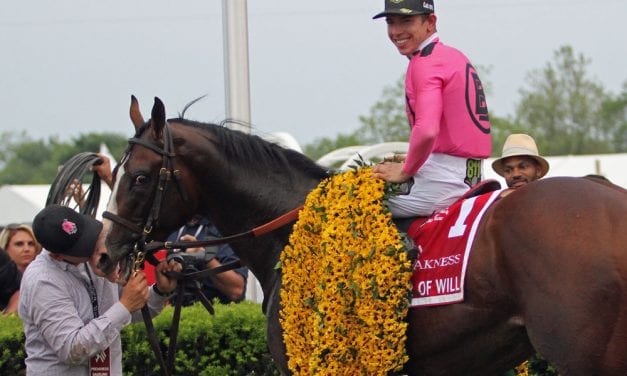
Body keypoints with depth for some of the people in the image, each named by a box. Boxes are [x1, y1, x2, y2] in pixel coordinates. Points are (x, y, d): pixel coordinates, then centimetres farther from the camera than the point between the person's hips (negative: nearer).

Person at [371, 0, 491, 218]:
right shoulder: (454, 56, 18)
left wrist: (405, 171, -12)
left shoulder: (425, 63, -13)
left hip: (441, 180, -10)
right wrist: (411, 160, 16)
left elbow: (427, 131, -28)